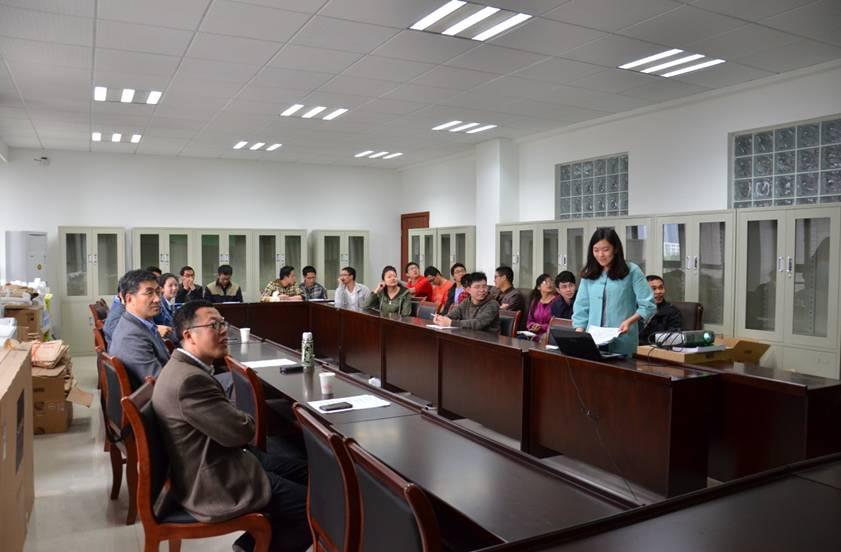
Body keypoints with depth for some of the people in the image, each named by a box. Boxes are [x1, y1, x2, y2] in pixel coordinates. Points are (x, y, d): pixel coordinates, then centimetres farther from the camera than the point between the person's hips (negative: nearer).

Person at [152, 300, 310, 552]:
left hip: (215, 461, 10)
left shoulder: (183, 366, 7)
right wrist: (248, 421, -2)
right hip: (215, 484, -10)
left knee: (304, 472, 15)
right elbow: (241, 431, -23)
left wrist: (240, 419, -6)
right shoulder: (190, 380, -28)